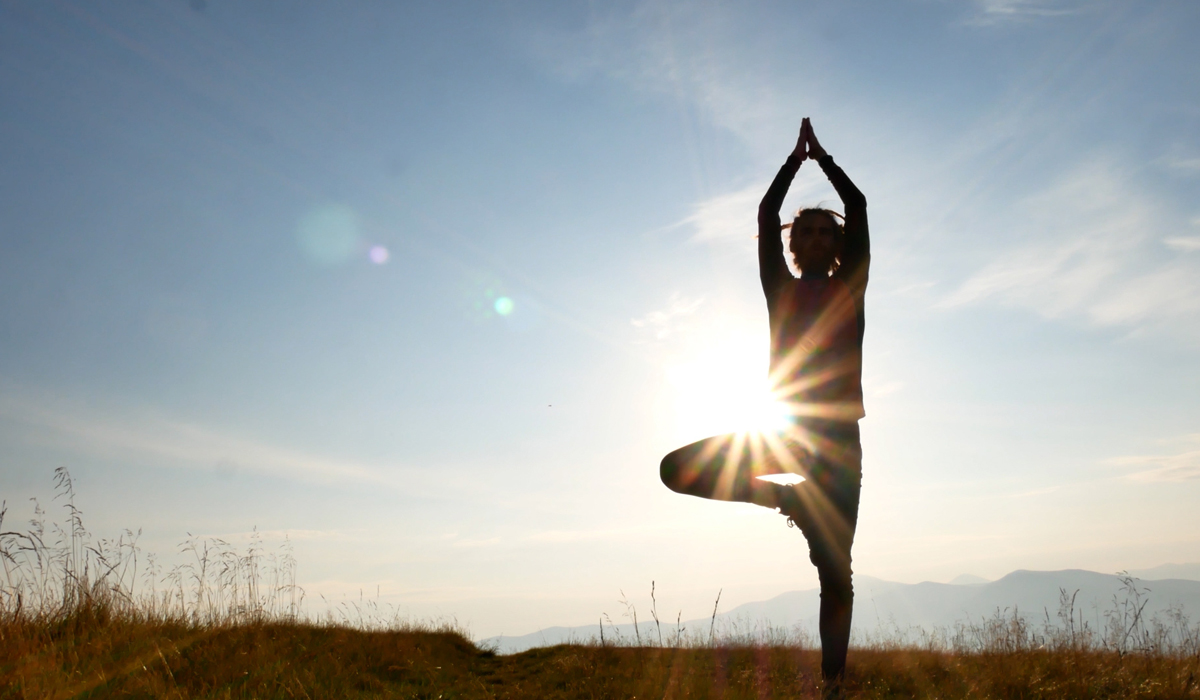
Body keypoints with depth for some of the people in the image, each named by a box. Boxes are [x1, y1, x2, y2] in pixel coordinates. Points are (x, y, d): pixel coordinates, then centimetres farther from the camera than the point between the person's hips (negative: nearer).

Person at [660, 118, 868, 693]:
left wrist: (823, 157, 18)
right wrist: (796, 157, 17)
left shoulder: (849, 288, 10)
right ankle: (784, 497, 1)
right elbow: (766, 214, 9)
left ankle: (834, 680, 2)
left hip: (837, 435, -1)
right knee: (676, 469, -13)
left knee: (834, 568, -5)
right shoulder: (782, 290, 11)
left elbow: (858, 206, 8)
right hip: (783, 429, 2)